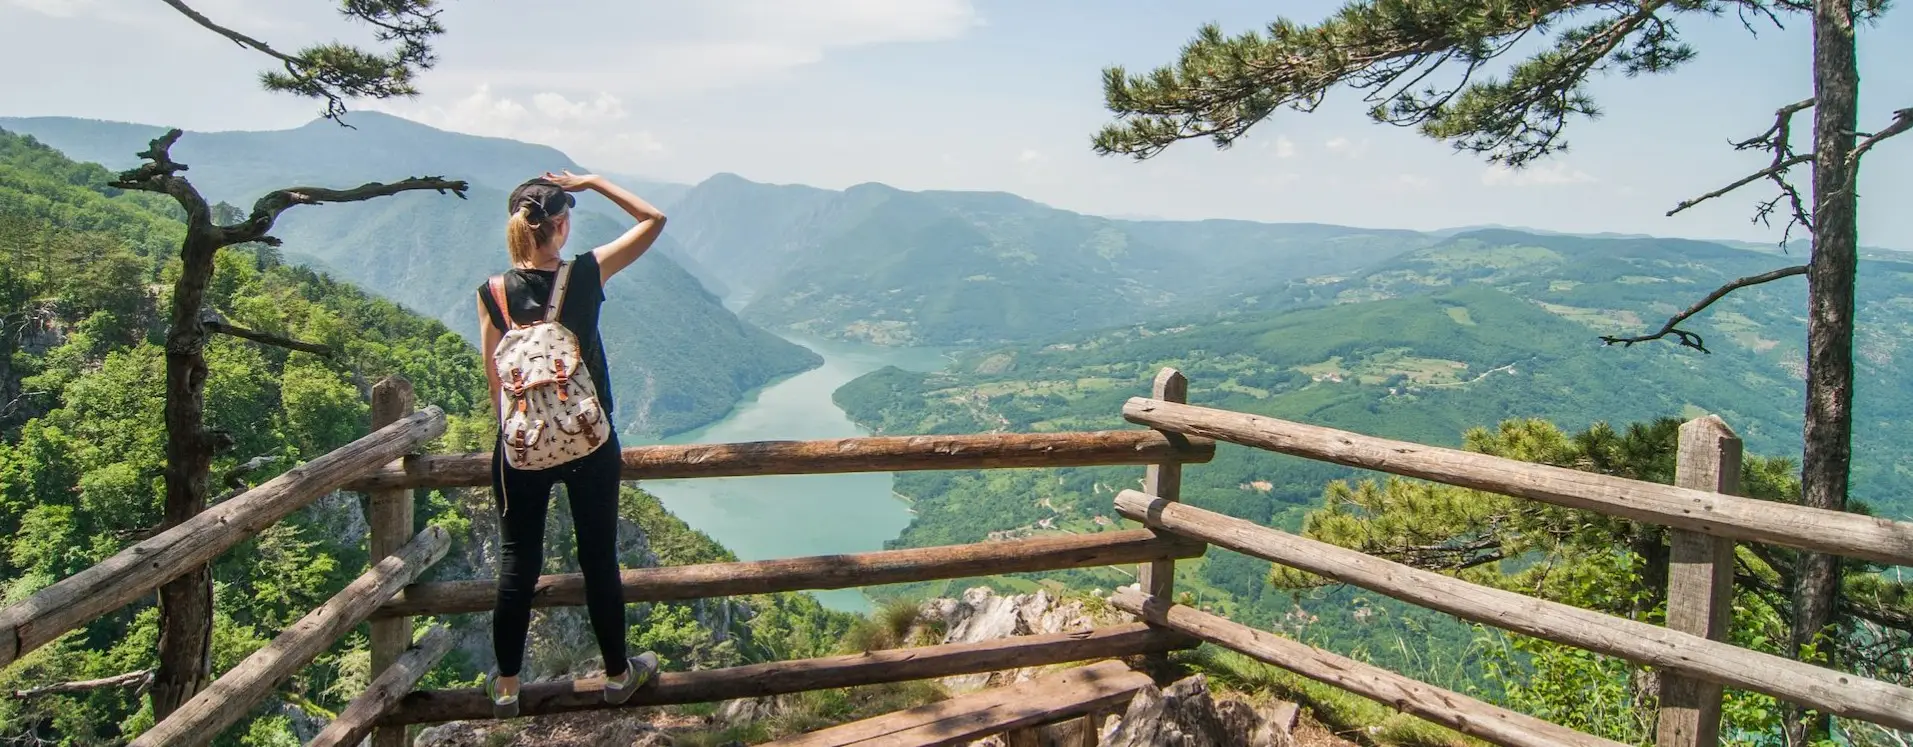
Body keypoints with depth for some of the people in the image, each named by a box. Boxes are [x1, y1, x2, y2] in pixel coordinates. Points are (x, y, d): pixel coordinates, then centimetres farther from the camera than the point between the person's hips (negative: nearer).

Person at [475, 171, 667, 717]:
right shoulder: (587, 275, -13)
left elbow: (496, 383, -2)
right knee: (599, 559, 12)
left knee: (518, 564, 12)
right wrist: (591, 182, 0)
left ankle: (506, 687, 22)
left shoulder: (493, 294, -8)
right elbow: (653, 220, -1)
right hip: (591, 445, -1)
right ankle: (618, 673, 27)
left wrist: (510, 437, 12)